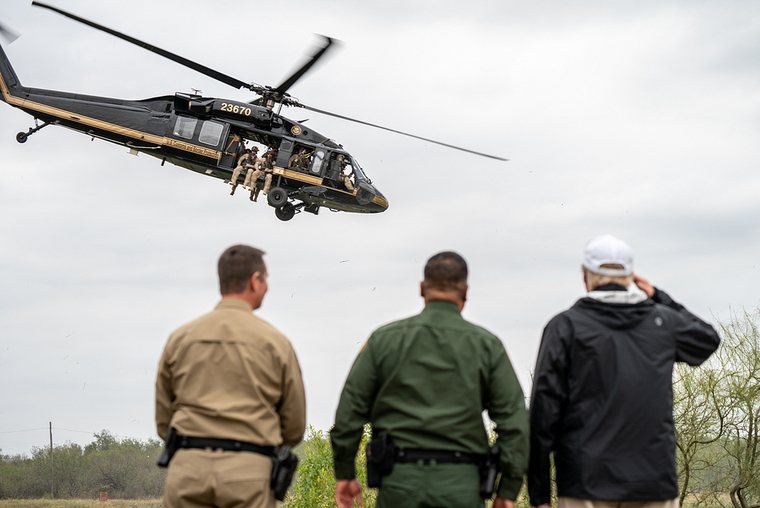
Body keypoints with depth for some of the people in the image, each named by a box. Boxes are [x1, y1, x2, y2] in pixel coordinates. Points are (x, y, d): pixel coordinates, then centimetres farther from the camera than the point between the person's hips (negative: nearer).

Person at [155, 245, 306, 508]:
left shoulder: (180, 338, 9)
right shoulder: (274, 342, 2)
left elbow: (163, 421, 12)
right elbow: (294, 429, 7)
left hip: (187, 467, 3)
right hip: (248, 471, -2)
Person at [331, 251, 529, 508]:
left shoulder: (384, 339, 5)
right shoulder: (486, 345, 3)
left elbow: (351, 408, 3)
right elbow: (514, 419, -1)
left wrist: (344, 473, 11)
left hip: (400, 480, 1)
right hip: (459, 484, -1)